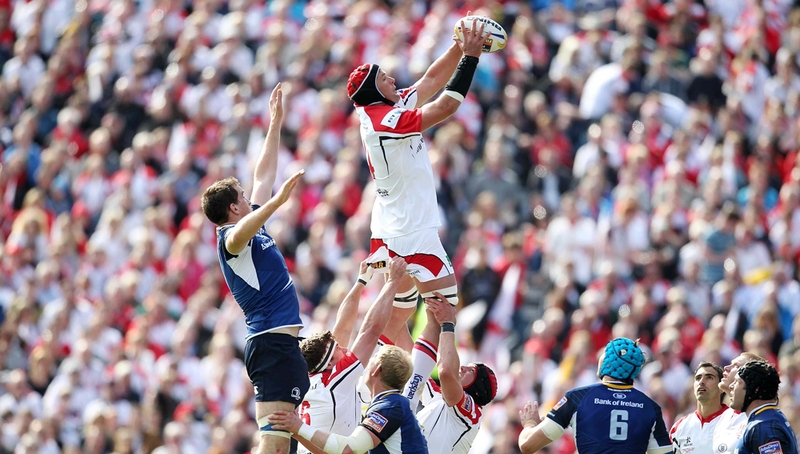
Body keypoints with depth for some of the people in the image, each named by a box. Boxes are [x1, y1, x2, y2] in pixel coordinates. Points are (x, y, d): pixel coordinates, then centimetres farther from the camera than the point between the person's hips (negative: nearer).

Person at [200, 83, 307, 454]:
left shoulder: (251, 228, 20)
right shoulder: (230, 238, -8)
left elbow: (263, 176, 30)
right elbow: (239, 235, -34)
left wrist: (276, 123, 33)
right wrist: (278, 201, -48)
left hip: (276, 342, 11)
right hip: (273, 340, -11)